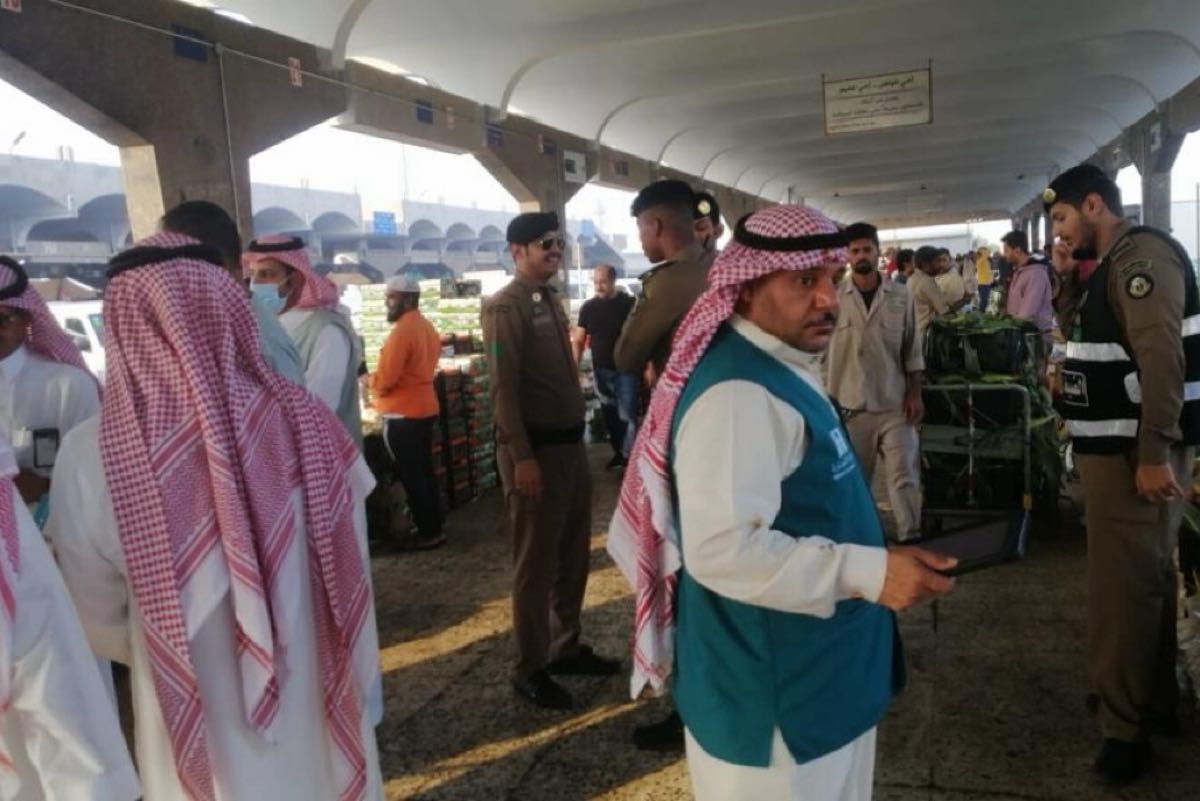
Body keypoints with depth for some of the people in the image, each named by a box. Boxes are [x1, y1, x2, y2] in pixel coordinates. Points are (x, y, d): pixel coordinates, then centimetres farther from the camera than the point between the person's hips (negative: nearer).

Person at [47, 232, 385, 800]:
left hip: (203, 750, -1)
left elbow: (97, 621, -4)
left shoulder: (93, 456, -20)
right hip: (319, 716, 1)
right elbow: (350, 581, -6)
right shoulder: (306, 423, -17)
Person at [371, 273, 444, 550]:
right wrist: (380, 381, 13)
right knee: (424, 472, 15)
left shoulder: (402, 331, -18)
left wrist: (371, 382, 2)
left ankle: (428, 533, 5)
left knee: (411, 476, -1)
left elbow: (384, 380, -20)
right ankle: (435, 527, 21)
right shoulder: (427, 327, 12)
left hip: (403, 414, -9)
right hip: (425, 407, 9)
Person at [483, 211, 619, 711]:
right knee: (535, 562, 2)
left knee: (574, 555, 17)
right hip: (536, 449, -8)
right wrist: (522, 458, -21)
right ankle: (530, 670, 17)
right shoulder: (505, 307, -12)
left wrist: (575, 440, 14)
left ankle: (566, 648, 33)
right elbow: (503, 389, -17)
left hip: (571, 444, 8)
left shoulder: (552, 301, 13)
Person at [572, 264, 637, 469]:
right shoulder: (588, 307, 5)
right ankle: (619, 453, 26)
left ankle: (630, 457, 0)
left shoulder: (629, 303, -6)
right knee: (610, 415, 12)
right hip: (601, 371, 4)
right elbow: (578, 340, 7)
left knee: (627, 416, -6)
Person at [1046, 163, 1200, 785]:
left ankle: (1126, 727, 9)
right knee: (1144, 578, 19)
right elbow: (1082, 334, 23)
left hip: (1135, 452, -11)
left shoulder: (1141, 254, -15)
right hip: (1118, 447, 11)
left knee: (1123, 587, -3)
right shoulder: (1115, 263, 16)